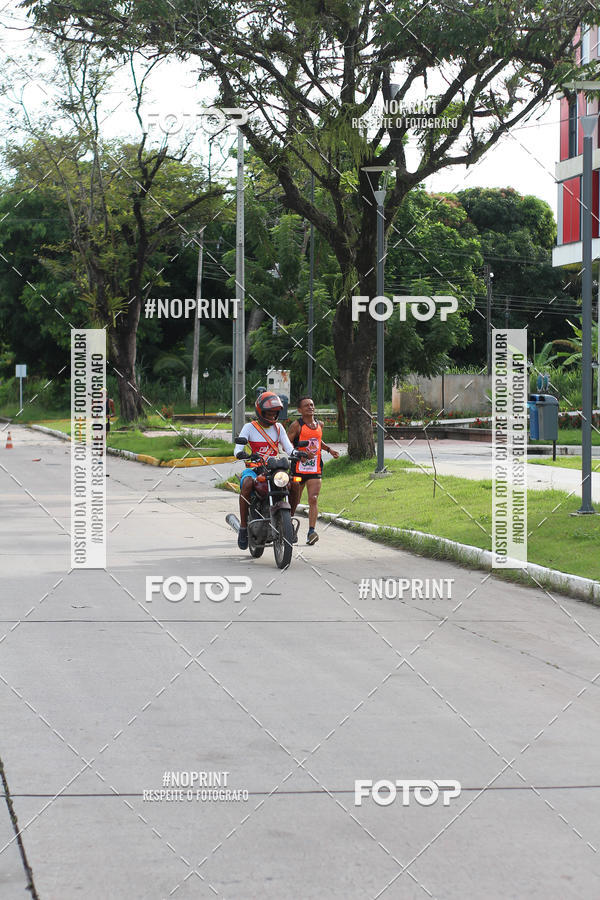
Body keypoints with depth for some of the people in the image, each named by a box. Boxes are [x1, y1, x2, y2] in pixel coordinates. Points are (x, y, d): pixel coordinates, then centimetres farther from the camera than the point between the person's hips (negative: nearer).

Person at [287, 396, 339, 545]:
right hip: (299, 467, -3)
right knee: (294, 500, 7)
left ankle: (311, 530, -20)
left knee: (313, 499, -12)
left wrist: (330, 450, 19)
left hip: (315, 468, 3)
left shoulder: (319, 425, 14)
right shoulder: (296, 425, -4)